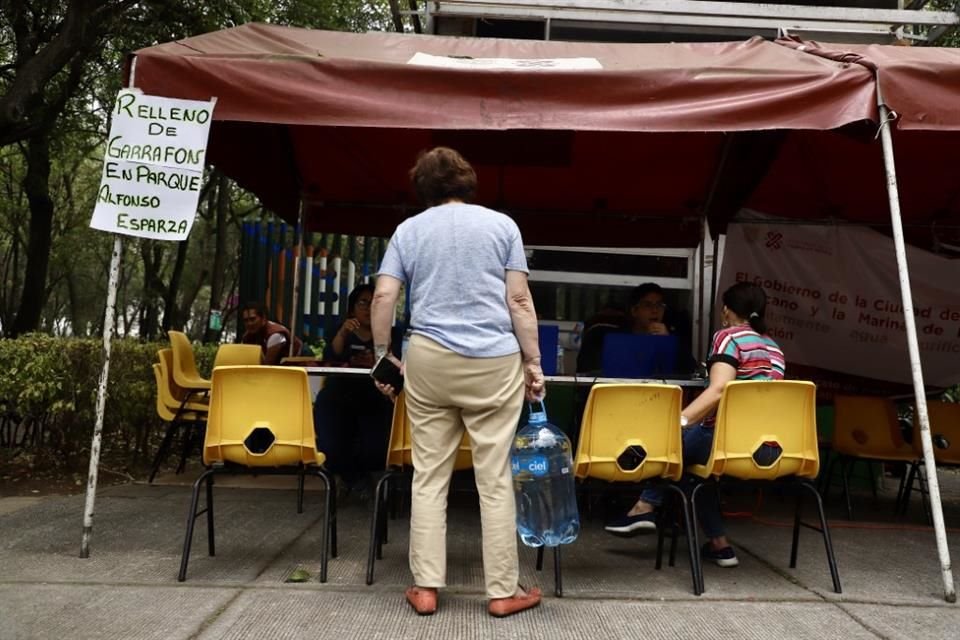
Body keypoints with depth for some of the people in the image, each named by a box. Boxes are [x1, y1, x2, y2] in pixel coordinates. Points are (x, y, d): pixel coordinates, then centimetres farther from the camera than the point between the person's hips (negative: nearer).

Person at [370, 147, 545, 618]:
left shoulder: (408, 230, 9)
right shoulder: (501, 224, 6)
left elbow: (383, 297, 1)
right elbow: (519, 300, 0)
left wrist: (382, 355, 11)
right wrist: (533, 362, 5)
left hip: (429, 361, 1)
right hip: (494, 363, -1)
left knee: (429, 476, 9)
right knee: (495, 479, 3)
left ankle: (425, 587, 12)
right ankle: (503, 590, 11)